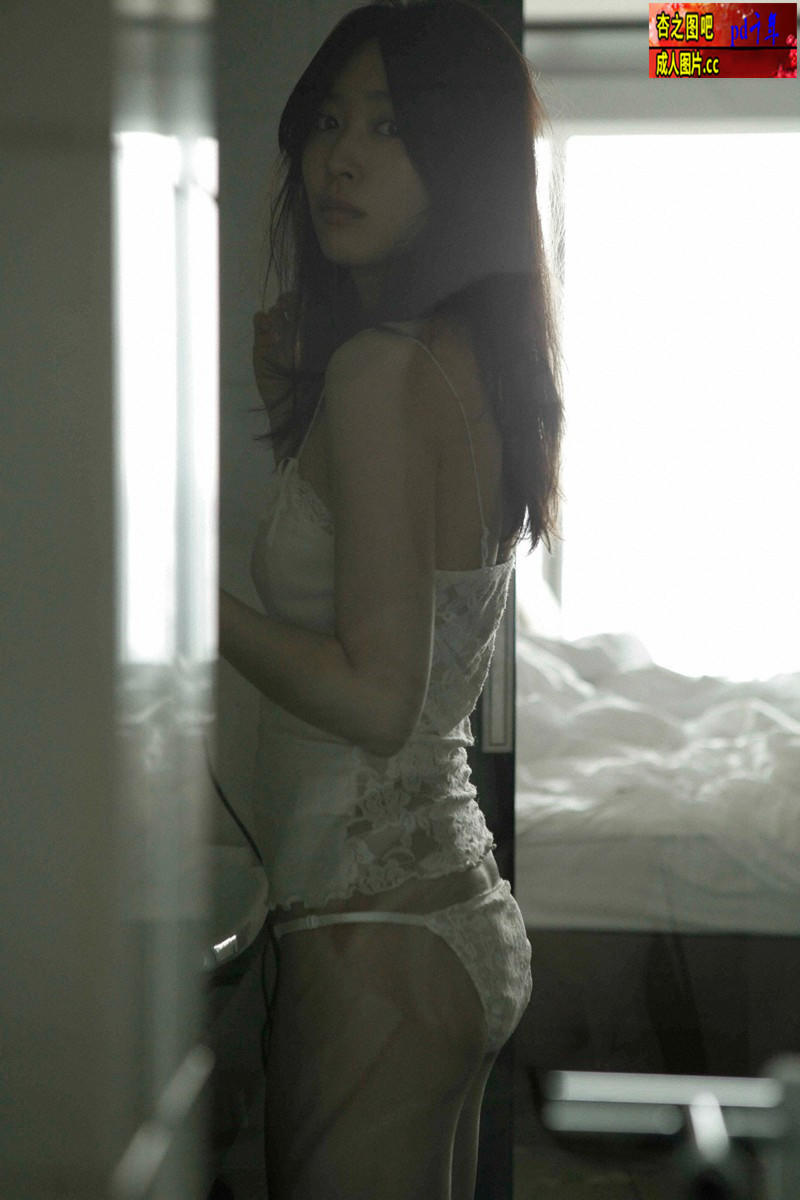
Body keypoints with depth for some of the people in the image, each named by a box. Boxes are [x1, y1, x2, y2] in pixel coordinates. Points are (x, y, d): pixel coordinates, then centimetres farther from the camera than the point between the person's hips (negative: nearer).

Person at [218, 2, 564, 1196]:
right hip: (466, 917, 10)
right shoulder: (481, 359, 9)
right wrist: (295, 409, 16)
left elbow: (374, 699, -21)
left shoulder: (384, 364, -18)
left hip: (377, 933, -10)